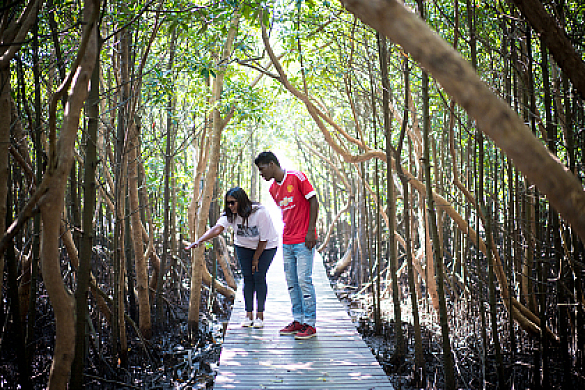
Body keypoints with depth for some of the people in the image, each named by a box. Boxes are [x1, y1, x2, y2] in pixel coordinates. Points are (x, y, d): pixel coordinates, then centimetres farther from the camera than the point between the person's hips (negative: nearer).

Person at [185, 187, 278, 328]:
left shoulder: (260, 212, -31)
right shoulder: (230, 214, -20)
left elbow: (263, 240, -22)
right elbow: (217, 228, -37)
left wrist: (255, 259, -15)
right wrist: (199, 241, -53)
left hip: (266, 246, -4)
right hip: (244, 246, 4)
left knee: (259, 276, -11)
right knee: (247, 278, -3)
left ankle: (260, 315, 0)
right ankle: (248, 315, 6)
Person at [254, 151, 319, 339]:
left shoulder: (296, 177, -8)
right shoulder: (273, 189, 13)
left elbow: (313, 201, -8)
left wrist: (310, 230, -13)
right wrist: (287, 232, 13)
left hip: (303, 241, -7)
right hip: (287, 241, 7)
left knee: (304, 280, -7)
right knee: (291, 282, 8)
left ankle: (310, 324, 1)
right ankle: (298, 321, 16)